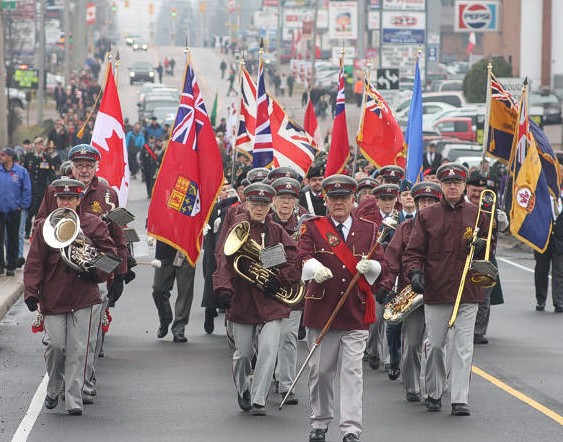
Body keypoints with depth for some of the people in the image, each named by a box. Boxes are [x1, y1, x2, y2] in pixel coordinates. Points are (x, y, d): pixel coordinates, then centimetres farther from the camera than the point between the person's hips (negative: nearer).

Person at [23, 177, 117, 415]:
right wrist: (31, 292, -6)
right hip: (53, 297, 1)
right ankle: (53, 390, 20)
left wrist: (95, 272, -9)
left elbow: (110, 253, 7)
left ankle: (74, 400, 2)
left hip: (83, 296, 0)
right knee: (55, 345, -4)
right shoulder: (44, 226, 6)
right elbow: (34, 262, 4)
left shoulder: (94, 224, 4)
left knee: (77, 349, -2)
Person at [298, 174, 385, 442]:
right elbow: (302, 255, -12)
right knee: (320, 370, 7)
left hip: (356, 311, 0)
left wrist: (371, 266, -20)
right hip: (321, 309, 0)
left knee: (352, 371, -5)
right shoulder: (313, 228, 5)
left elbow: (381, 264, 4)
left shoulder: (369, 230, 9)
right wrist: (315, 267, -35)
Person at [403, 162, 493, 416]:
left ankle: (460, 400, -6)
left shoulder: (477, 214, 9)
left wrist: (481, 245, -5)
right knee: (435, 345, 6)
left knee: (463, 347, -5)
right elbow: (413, 250, 4)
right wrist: (414, 272, -14)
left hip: (468, 291, 0)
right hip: (435, 291, 0)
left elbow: (490, 246, 18)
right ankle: (434, 393, 23)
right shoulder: (426, 216, 6)